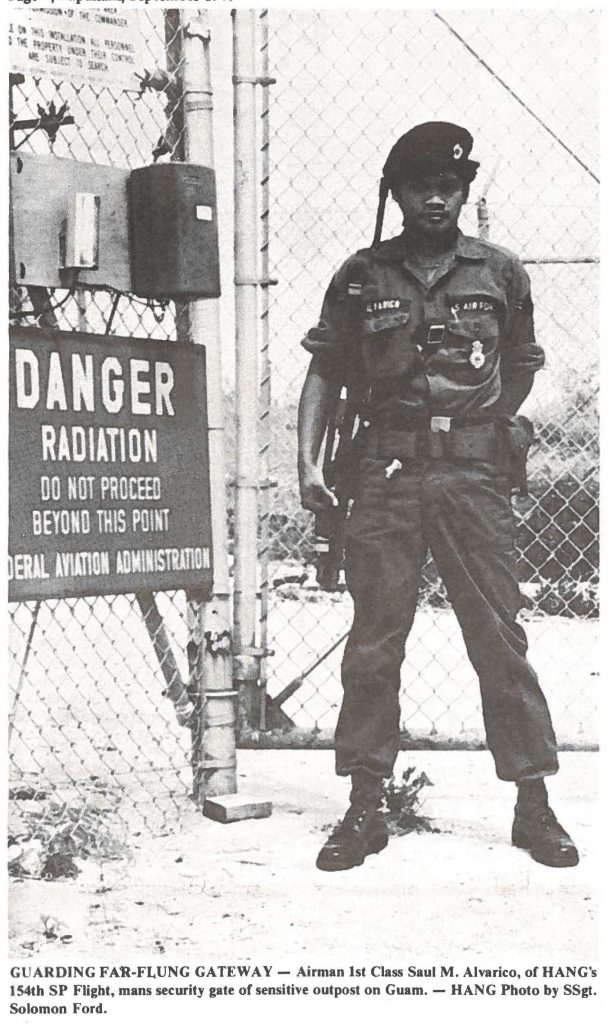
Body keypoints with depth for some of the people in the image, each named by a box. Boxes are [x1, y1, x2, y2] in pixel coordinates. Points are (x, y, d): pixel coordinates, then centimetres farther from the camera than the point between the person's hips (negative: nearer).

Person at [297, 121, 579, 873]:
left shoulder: (499, 273, 10)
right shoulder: (362, 277, 8)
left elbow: (521, 364, 22)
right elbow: (325, 369, 10)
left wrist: (505, 423, 7)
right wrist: (308, 460, -1)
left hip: (474, 477, 0)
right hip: (387, 474, 0)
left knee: (499, 637, -1)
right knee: (373, 638, 1)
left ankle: (533, 804, 8)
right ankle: (365, 806, 10)